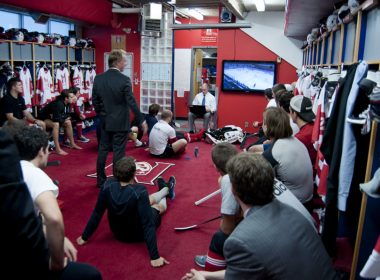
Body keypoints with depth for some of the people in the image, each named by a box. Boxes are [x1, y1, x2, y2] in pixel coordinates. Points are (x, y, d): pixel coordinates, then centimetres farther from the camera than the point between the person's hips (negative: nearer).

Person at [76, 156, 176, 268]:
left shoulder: (108, 185, -25)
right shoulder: (139, 191, -38)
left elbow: (97, 214, -15)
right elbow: (148, 225, -37)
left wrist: (85, 237, -1)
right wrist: (155, 257, -31)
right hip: (139, 234, -3)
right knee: (160, 206, 27)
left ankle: (166, 190, 59)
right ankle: (167, 189, 61)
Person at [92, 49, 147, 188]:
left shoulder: (98, 78, 1)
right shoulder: (124, 79, -15)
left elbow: (95, 100, 6)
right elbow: (131, 102, -16)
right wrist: (141, 120, -8)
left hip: (105, 122, 5)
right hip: (120, 123, -5)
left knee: (103, 150, 14)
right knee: (118, 152, 3)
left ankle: (101, 180, 23)